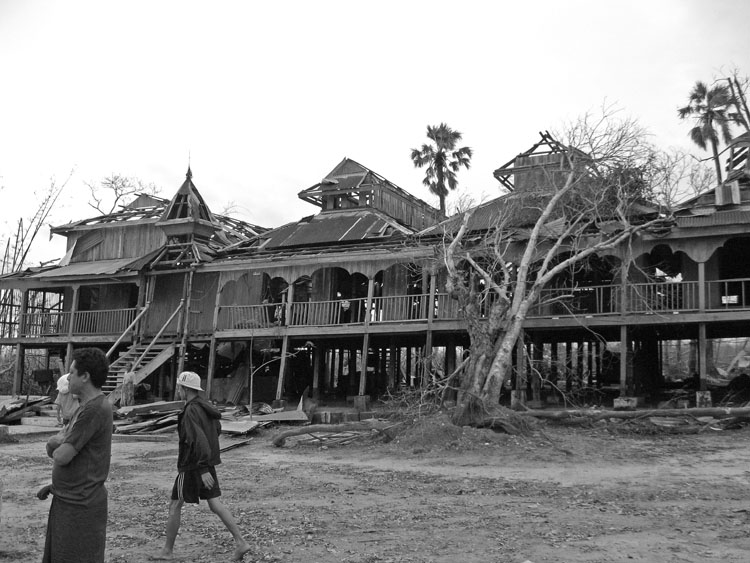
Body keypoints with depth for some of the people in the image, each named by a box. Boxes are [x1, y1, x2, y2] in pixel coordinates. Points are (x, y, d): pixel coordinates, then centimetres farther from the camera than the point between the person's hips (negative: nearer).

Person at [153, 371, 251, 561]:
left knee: (175, 506, 7)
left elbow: (199, 440, -28)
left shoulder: (190, 412, -20)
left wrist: (203, 470, -29)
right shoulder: (206, 406, 7)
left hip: (192, 466, -8)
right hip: (208, 463, 8)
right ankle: (240, 542, -1)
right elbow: (217, 429, 21)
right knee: (215, 504, 7)